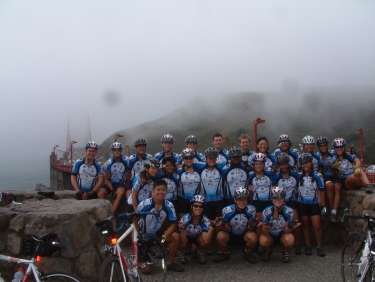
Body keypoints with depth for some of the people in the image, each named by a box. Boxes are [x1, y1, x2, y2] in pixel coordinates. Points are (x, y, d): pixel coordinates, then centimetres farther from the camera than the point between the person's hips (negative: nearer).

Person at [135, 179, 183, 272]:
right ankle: (139, 258, 29)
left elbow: (173, 224, -12)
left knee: (175, 237, -25)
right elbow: (135, 220, -11)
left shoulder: (169, 206, -17)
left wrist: (164, 237, -27)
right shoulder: (145, 204, -24)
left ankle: (170, 263, -3)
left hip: (157, 233, 3)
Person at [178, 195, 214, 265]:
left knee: (207, 242, -31)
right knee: (181, 242, -35)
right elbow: (182, 241, -33)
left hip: (197, 237, 1)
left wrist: (212, 227, -45)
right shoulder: (185, 218, -31)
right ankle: (182, 254, 1)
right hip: (186, 237, -1)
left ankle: (200, 253, 4)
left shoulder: (205, 220, -27)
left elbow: (206, 241, -35)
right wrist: (182, 228, -52)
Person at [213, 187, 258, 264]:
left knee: (253, 237, -32)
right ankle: (225, 254, 2)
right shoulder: (227, 210, -17)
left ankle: (248, 253, 2)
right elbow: (227, 229, -8)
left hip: (244, 235, 0)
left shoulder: (251, 209, -16)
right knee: (220, 236, -31)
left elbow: (249, 228, -9)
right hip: (231, 235, 0)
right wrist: (222, 225, -31)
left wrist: (252, 226, -33)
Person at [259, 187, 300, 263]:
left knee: (290, 240, -33)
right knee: (263, 241, -33)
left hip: (283, 234, 0)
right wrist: (264, 227, -44)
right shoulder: (266, 211, -21)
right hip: (270, 235, 0)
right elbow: (264, 233, -20)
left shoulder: (289, 211, -20)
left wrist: (290, 226, -41)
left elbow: (287, 231, -18)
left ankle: (285, 252, 3)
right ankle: (268, 250, 6)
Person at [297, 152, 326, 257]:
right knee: (305, 225, 9)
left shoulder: (317, 176, -6)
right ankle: (308, 246, 20)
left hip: (314, 204, -2)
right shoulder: (299, 176, -1)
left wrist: (323, 206, -3)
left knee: (317, 226, -6)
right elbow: (296, 190, 6)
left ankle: (319, 247, 9)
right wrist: (295, 203, 1)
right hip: (302, 204, 2)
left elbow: (321, 192, -2)